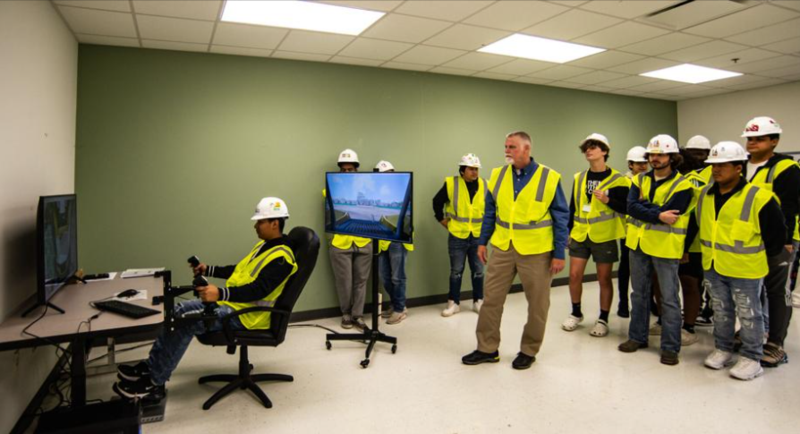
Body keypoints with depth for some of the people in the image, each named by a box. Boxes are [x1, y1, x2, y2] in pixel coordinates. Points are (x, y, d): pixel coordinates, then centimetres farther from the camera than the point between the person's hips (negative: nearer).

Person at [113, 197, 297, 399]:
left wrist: (220, 293, -39)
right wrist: (209, 270, 19)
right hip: (230, 302, 10)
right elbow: (239, 271, 24)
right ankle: (151, 366, 11)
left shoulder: (281, 257, -20)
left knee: (186, 322, -20)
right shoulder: (265, 245, 12)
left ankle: (154, 383, -7)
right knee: (179, 310, 3)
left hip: (245, 314, -10)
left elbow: (258, 290, -30)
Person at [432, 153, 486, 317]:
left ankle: (478, 301, 24)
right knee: (456, 271, 7)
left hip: (478, 236, 2)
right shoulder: (451, 184, -8)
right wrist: (442, 220, 3)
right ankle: (454, 303, 18)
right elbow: (437, 202, 5)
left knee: (478, 271, 10)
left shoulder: (485, 185, -1)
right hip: (457, 236, -2)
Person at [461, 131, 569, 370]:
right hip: (502, 248, 3)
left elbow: (561, 218, -5)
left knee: (537, 303, 9)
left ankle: (529, 351, 28)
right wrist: (482, 242, 8)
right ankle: (487, 348, 20)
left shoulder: (549, 178, -8)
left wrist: (559, 253, -7)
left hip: (536, 251, -3)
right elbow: (490, 212, 10)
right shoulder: (498, 175, 3)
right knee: (491, 299, 6)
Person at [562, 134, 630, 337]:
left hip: (604, 237, -4)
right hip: (580, 235, 4)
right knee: (574, 275, 3)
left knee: (604, 279, 5)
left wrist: (608, 200, -22)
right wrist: (569, 231, 11)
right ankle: (576, 313, 24)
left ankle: (603, 320, 20)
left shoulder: (617, 179, -6)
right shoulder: (579, 178, 7)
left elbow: (627, 208, -7)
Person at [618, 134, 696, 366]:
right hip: (639, 244, 5)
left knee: (669, 299, 3)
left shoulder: (682, 186, -8)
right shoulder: (640, 180, 6)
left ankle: (670, 347, 14)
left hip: (665, 247, -5)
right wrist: (657, 215, -21)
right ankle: (637, 337, 28)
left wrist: (643, 205, -11)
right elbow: (631, 207, -10)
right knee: (639, 293, 15)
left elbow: (668, 212, -21)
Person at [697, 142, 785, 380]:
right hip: (713, 267, 6)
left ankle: (751, 359, 23)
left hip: (744, 270, -5)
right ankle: (722, 349, 33)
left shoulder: (759, 197, -17)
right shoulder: (705, 194, 2)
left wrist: (764, 256, 0)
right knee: (721, 312, 18)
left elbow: (777, 232, -8)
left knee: (748, 315, 8)